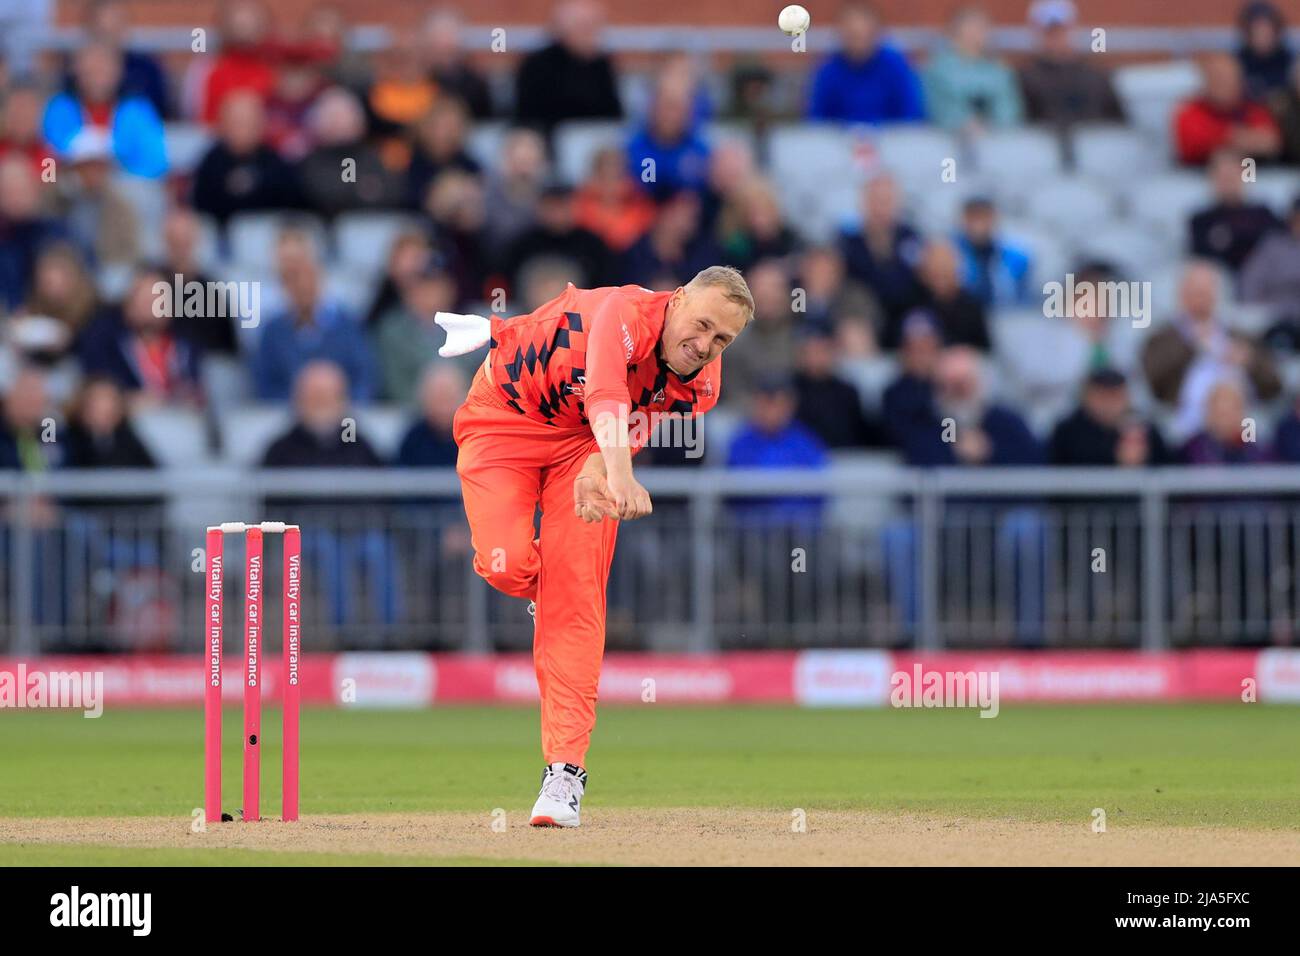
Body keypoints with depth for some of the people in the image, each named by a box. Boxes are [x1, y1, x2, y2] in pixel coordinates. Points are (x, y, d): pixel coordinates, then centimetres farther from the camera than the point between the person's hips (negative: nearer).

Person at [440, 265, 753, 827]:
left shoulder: (700, 385, -15)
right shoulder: (626, 315, -34)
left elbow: (633, 433, -22)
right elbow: (607, 399, -50)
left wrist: (597, 472, -45)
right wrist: (621, 477, -68)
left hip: (583, 442, 3)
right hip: (503, 417, -3)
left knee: (577, 595, -13)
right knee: (506, 566, -22)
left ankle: (564, 770, -16)